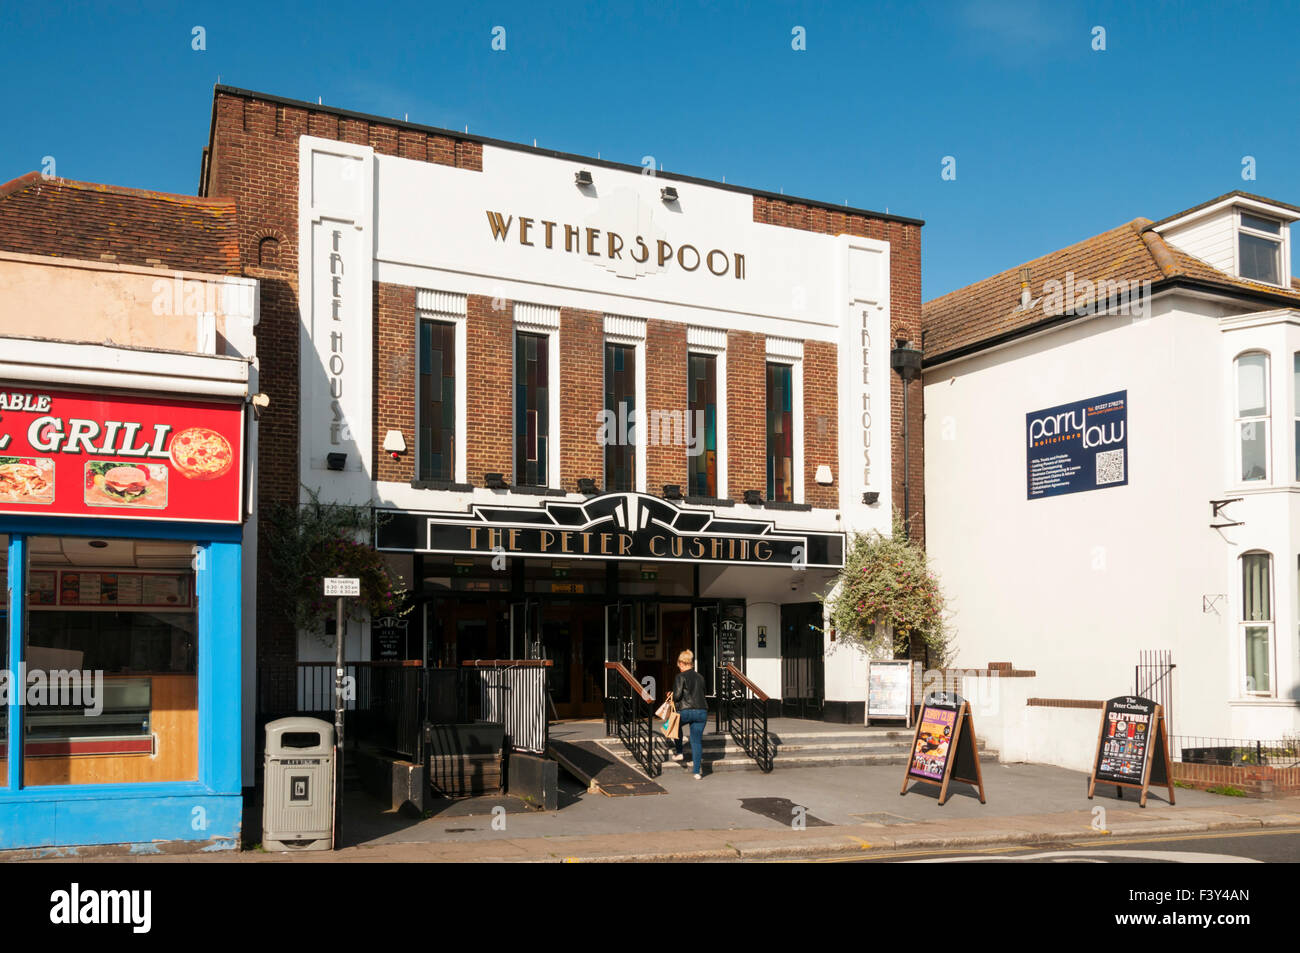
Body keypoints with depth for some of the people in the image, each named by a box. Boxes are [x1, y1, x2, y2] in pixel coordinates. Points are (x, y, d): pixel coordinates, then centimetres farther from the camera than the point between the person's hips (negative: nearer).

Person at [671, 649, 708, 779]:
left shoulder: (681, 677, -4)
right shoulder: (700, 677, 15)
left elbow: (677, 695, -12)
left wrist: (672, 699, 9)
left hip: (686, 711, -4)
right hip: (702, 711, 4)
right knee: (697, 740, 7)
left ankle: (679, 752, 29)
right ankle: (697, 772, 4)